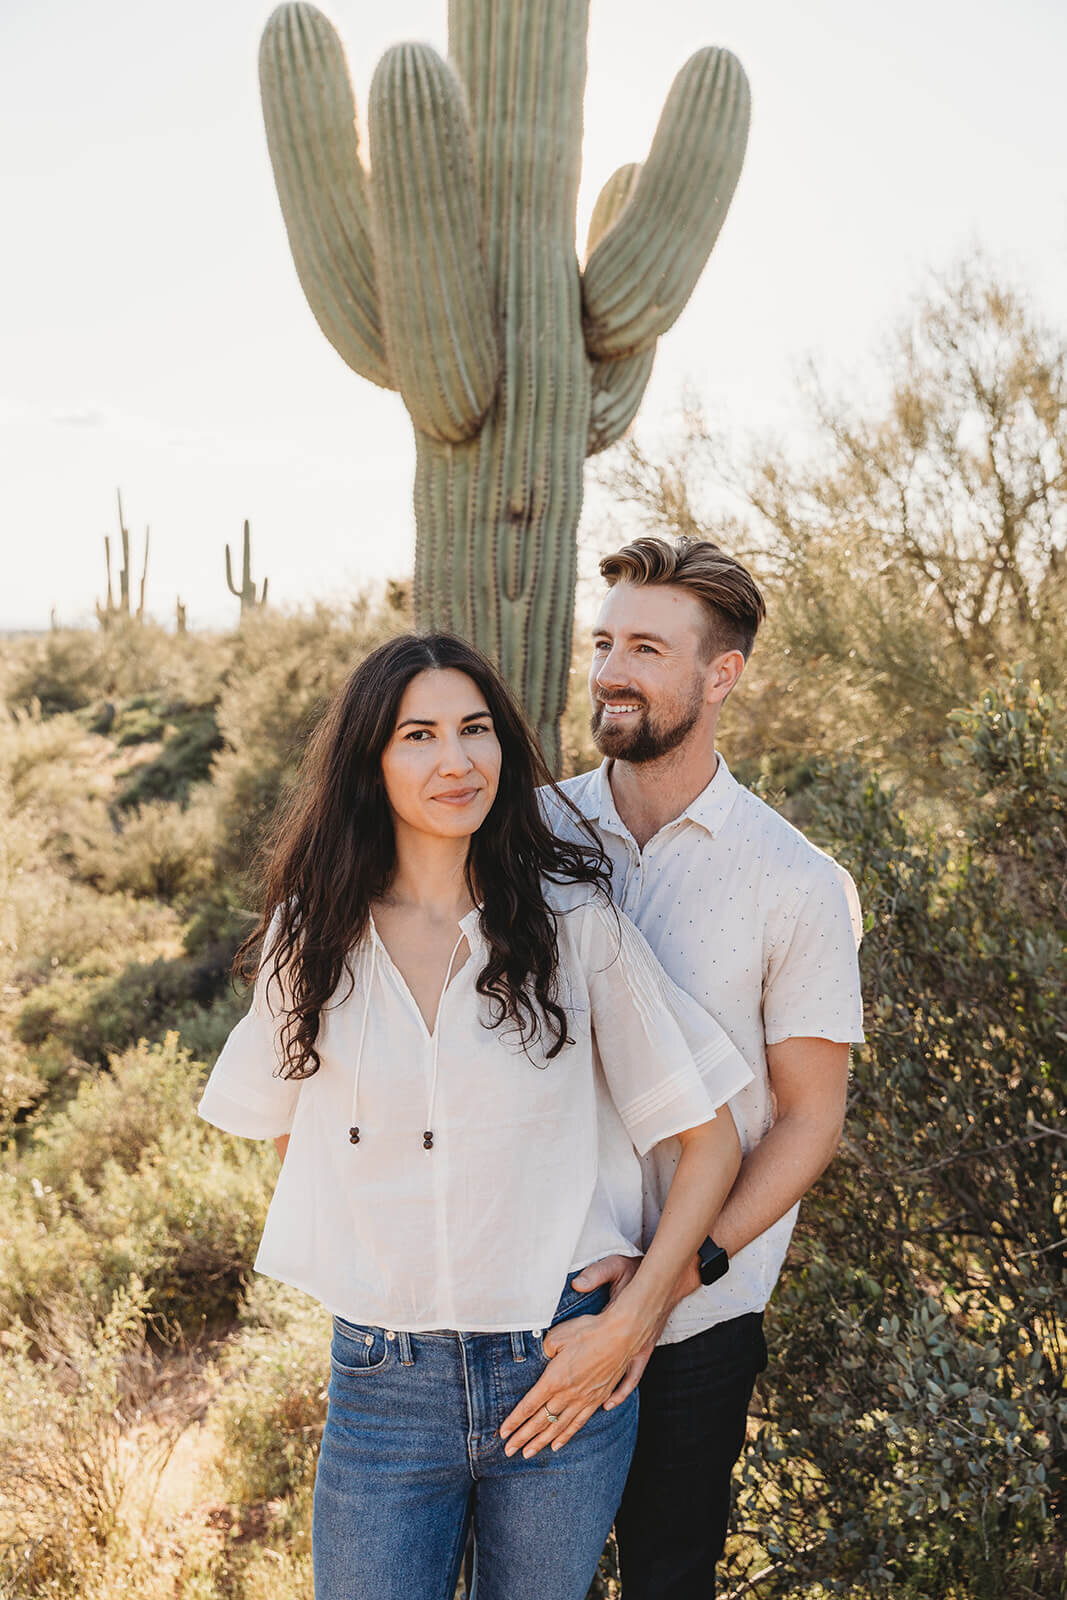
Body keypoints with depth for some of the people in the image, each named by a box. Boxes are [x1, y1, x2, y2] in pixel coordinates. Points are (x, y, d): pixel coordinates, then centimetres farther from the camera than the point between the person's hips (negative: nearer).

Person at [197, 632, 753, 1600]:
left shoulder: (573, 920, -7)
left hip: (561, 1375, -1)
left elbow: (710, 1140, -3)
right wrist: (377, 1253, 6)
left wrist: (631, 1324, -11)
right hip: (379, 1378, 1)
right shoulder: (316, 935, 0)